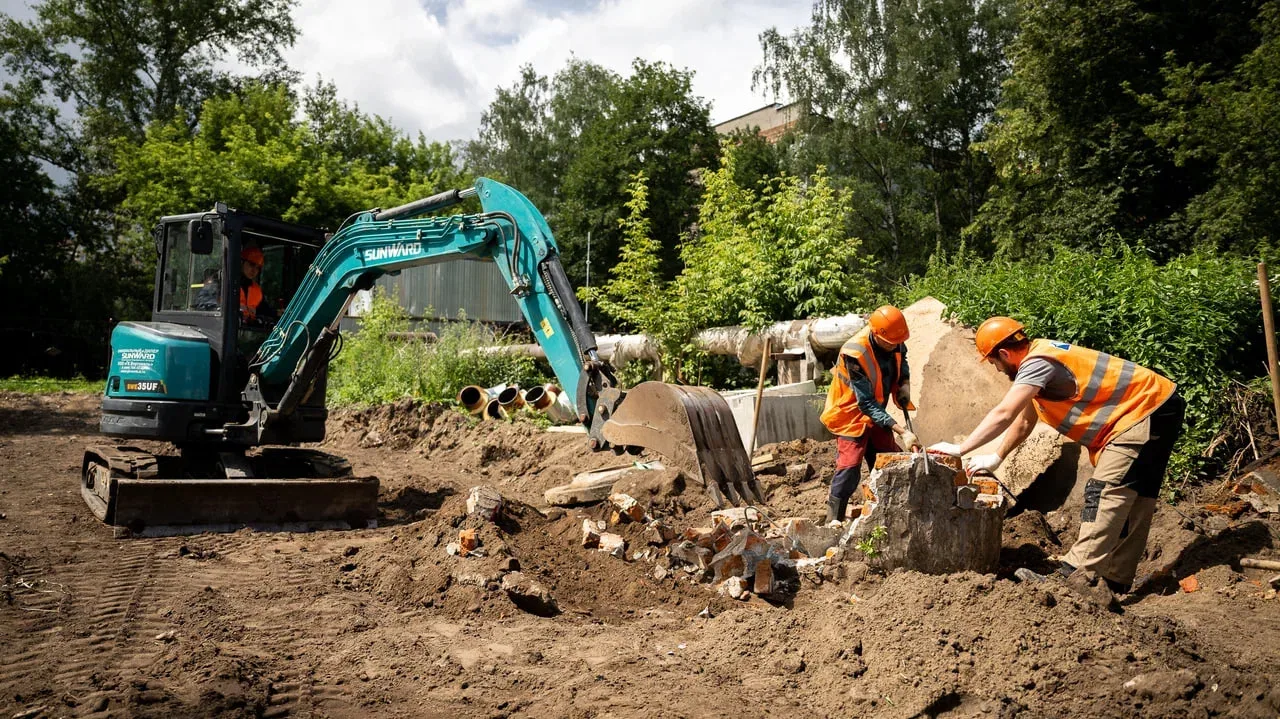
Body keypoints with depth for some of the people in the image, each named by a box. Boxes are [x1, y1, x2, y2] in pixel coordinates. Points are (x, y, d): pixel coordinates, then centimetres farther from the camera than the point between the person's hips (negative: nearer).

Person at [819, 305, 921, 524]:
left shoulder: (894, 342, -13)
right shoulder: (855, 354, -34)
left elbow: (901, 359, 14)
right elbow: (867, 404, -33)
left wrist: (904, 383, -7)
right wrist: (902, 432, -36)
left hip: (875, 413, 8)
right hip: (851, 414, -7)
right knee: (849, 468, -16)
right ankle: (833, 521, -9)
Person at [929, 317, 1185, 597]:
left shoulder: (1037, 363, -22)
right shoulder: (1039, 357, 10)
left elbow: (1002, 415, -29)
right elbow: (1023, 421, 18)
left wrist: (960, 449, -24)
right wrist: (996, 458, 17)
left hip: (1147, 412, -11)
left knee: (1107, 492, -18)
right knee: (1133, 502, 11)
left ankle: (1079, 577, -22)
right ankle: (1115, 582, 17)